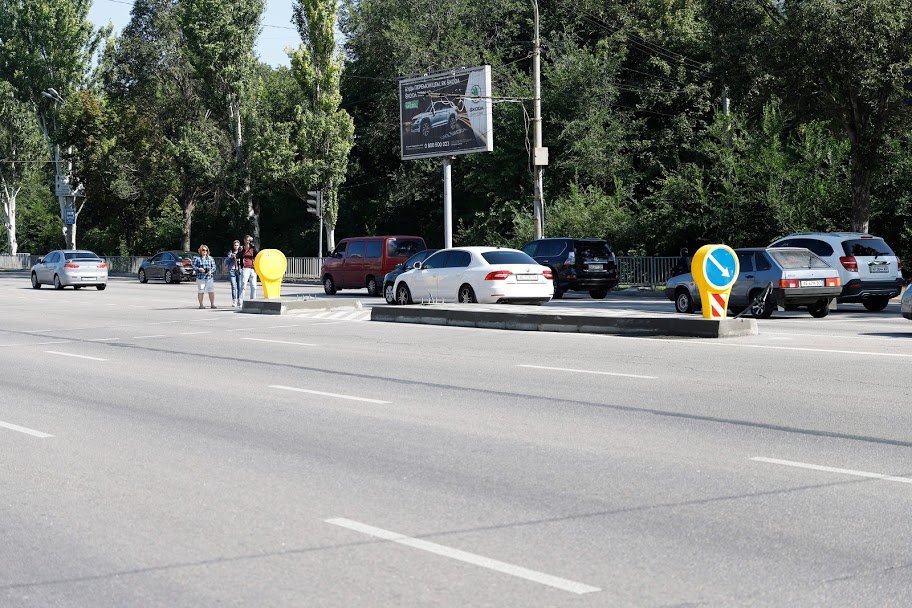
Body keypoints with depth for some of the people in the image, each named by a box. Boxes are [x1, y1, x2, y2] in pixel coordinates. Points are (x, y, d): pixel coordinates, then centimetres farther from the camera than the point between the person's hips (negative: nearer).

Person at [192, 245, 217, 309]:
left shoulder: (210, 258, 13)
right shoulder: (197, 258, 5)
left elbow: (214, 266, 11)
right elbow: (194, 266, 0)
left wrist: (211, 271, -9)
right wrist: (199, 269, -18)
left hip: (209, 277, 2)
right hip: (200, 277, -2)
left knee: (211, 291, -2)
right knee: (200, 291, 0)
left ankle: (212, 304, 5)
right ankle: (201, 305, 8)